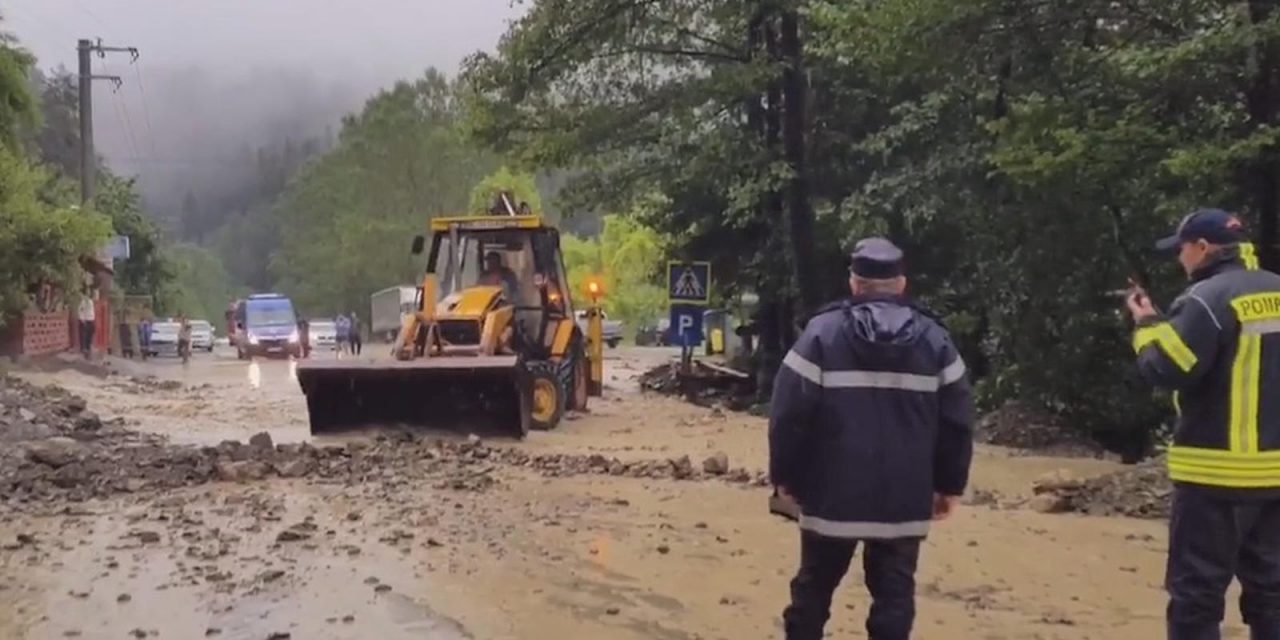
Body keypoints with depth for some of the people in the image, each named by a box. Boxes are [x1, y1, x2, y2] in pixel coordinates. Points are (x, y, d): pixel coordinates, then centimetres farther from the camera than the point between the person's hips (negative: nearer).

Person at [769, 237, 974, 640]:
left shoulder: (823, 333, -6)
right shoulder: (934, 339, 3)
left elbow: (789, 414, -8)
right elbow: (957, 421, 4)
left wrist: (785, 474, 3)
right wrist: (950, 485, 13)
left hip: (832, 493, -1)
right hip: (905, 499, 1)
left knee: (814, 585, 14)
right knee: (894, 593, 7)